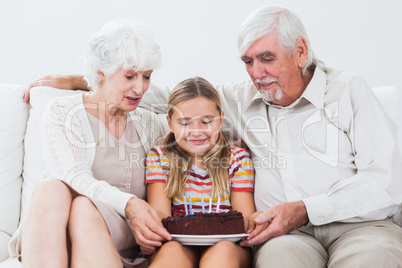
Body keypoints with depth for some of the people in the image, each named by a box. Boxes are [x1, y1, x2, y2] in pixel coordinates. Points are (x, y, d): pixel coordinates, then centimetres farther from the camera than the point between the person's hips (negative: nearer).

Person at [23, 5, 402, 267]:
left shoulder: (349, 91, 8)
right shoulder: (240, 100, 16)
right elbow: (169, 97, 22)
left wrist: (306, 209, -11)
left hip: (357, 224, 0)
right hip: (286, 234, 1)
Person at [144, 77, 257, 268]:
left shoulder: (237, 158, 10)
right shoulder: (159, 157, 11)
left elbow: (246, 217, 2)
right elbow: (159, 212, -2)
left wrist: (250, 226, -23)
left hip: (227, 248, 1)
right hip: (178, 243, 0)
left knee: (224, 250, -35)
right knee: (172, 251, -35)